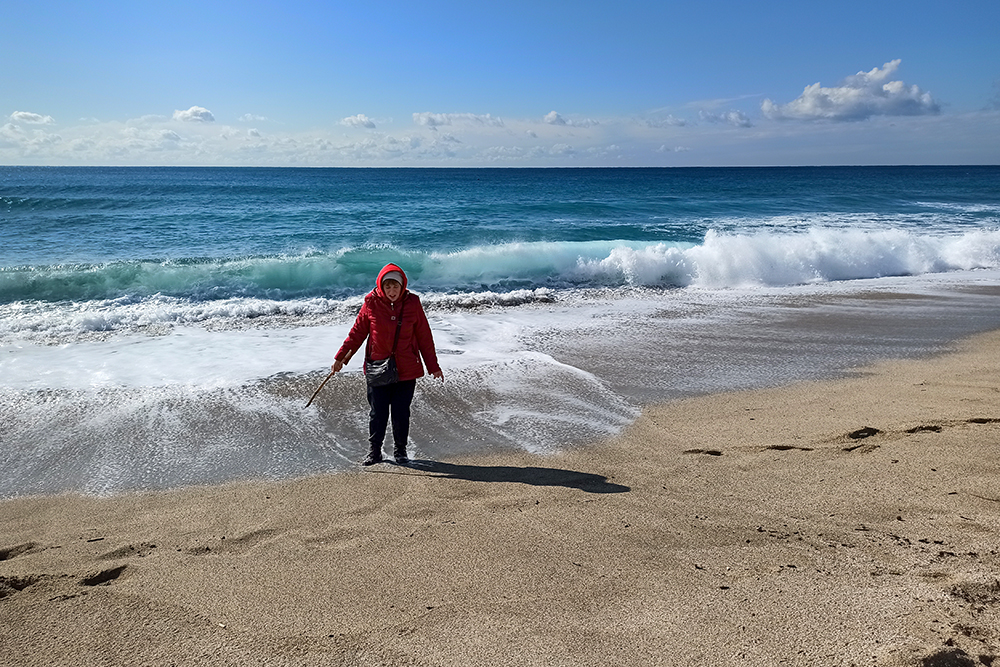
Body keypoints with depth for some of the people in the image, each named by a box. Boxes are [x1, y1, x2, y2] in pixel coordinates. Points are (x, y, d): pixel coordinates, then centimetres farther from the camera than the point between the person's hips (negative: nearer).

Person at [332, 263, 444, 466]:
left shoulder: (412, 303, -2)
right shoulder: (372, 304, -3)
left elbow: (424, 336, 4)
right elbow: (357, 332, 6)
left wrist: (433, 366, 6)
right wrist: (341, 357, 5)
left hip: (406, 370, 0)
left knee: (401, 413, 5)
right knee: (377, 413, 4)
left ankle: (400, 451, 23)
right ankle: (374, 452, 21)